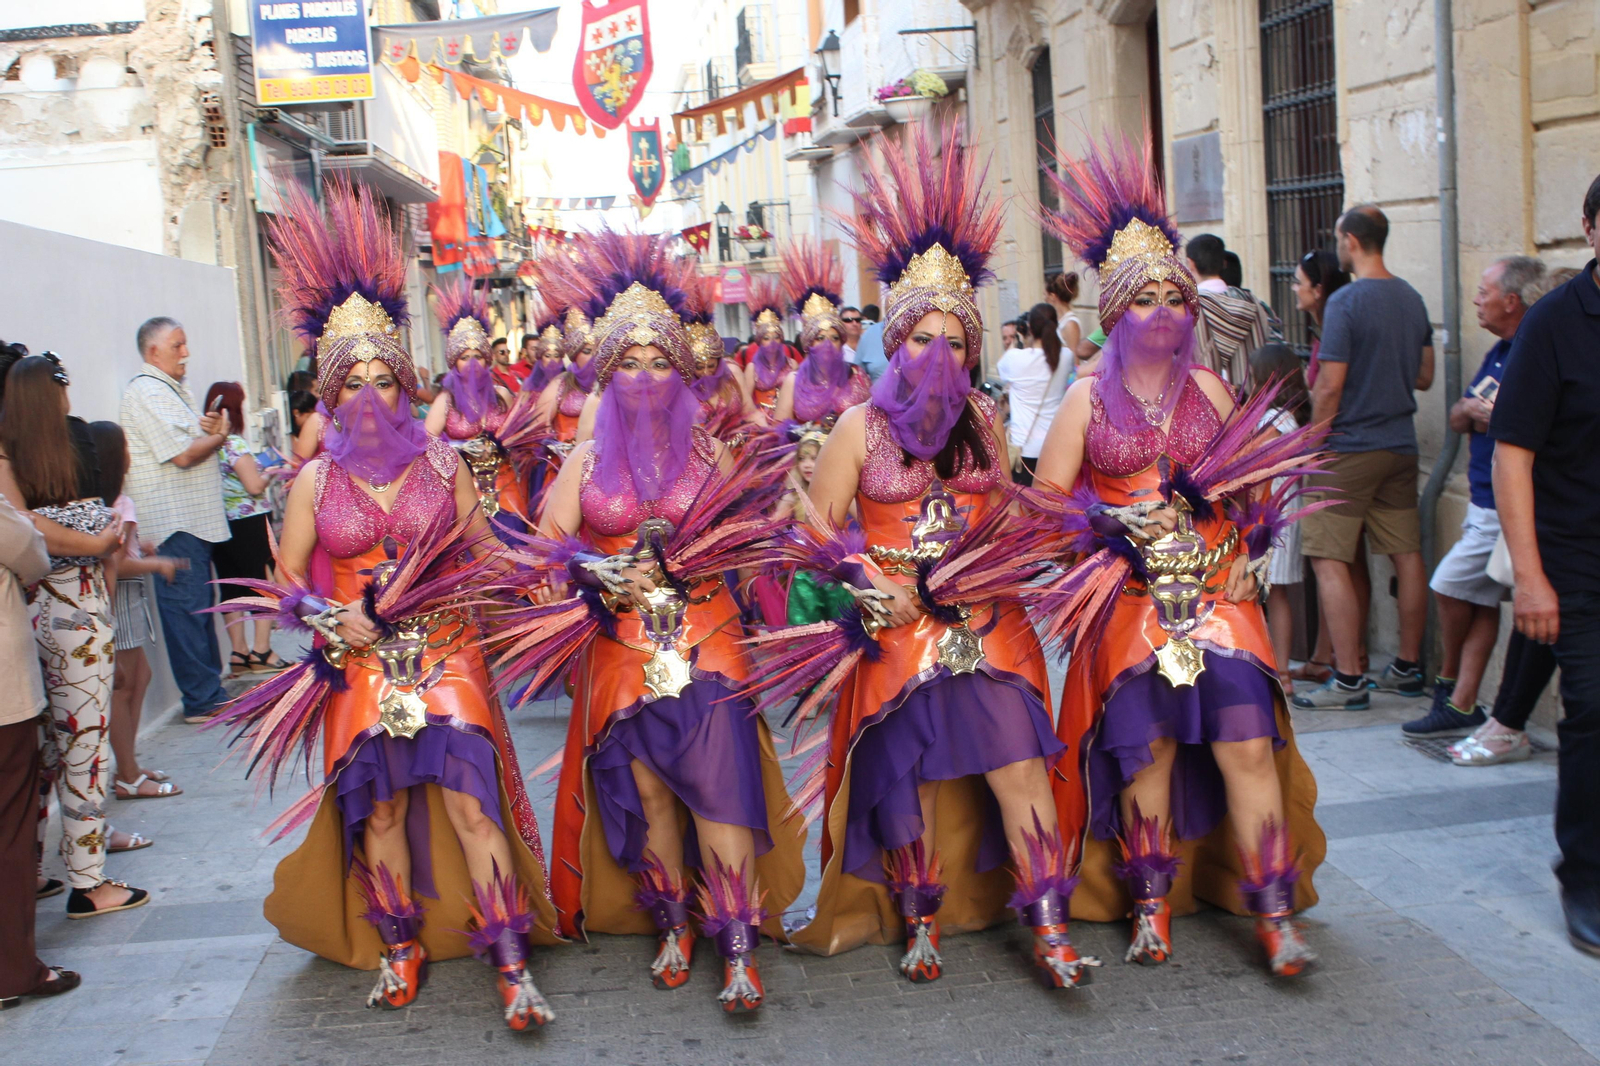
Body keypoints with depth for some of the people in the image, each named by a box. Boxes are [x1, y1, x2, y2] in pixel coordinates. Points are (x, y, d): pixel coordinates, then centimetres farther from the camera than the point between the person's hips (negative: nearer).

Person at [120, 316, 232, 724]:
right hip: (174, 520, -11)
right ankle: (203, 700, -2)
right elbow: (183, 454, -21)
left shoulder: (174, 388, 19)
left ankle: (209, 689, 24)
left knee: (199, 605, 15)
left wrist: (211, 427, 2)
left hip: (193, 518, 11)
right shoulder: (147, 391, -14)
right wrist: (218, 435, -3)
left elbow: (195, 442, 24)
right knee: (186, 607, -6)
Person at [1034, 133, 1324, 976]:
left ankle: (1275, 915, 0)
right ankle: (1152, 906, 17)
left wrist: (1248, 540, 3)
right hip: (1131, 598, -1)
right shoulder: (1088, 398, 4)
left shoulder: (1209, 389, 11)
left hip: (1216, 593, 2)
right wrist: (1114, 524, -10)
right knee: (1146, 750, 1)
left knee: (1249, 745, -7)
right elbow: (1047, 497, 3)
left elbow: (1250, 480, 20)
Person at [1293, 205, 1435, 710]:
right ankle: (1408, 668, 21)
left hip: (1351, 448, -8)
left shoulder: (1345, 301, -14)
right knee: (1406, 555, 11)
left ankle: (1348, 681, -5)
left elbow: (1330, 386, -17)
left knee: (1328, 560, -4)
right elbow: (1424, 377, 16)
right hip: (1401, 446, 8)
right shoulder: (1412, 299, 9)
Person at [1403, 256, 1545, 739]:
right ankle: (1462, 706, 15)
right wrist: (1469, 410, -5)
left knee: (1449, 585, -1)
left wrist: (1497, 418, -21)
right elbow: (1457, 418, 16)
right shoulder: (1499, 352, 14)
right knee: (1480, 600, 10)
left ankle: (1449, 684, 21)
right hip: (1484, 501, 9)